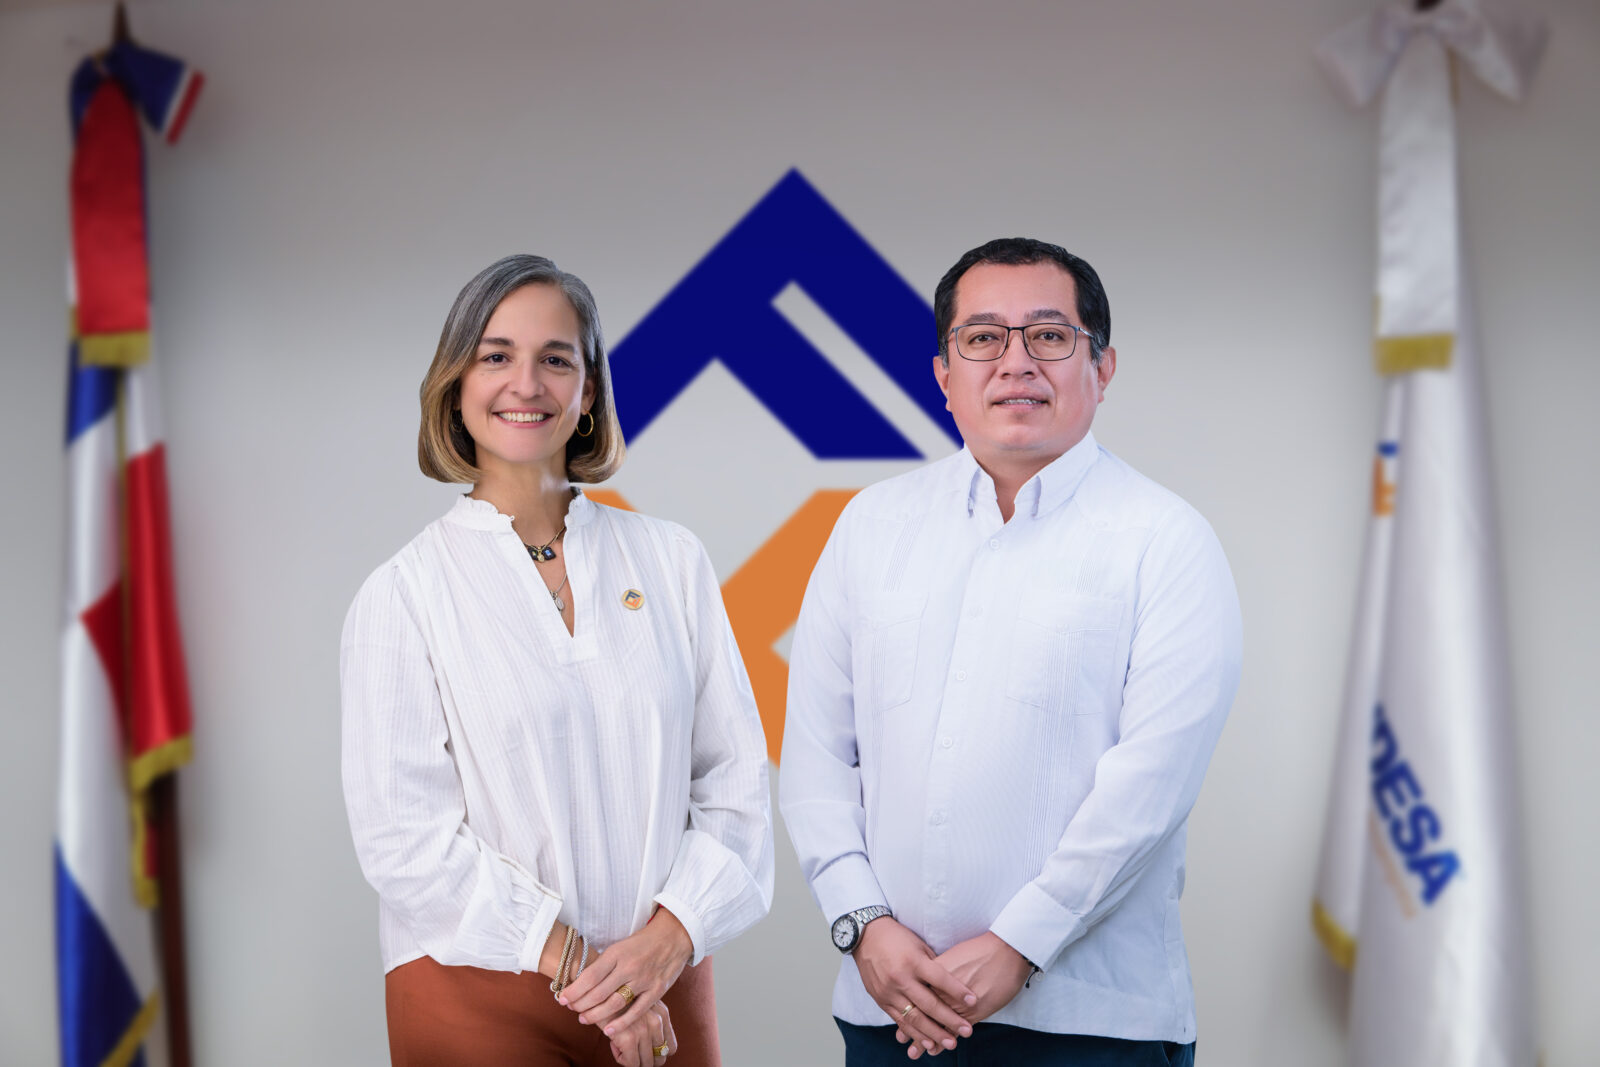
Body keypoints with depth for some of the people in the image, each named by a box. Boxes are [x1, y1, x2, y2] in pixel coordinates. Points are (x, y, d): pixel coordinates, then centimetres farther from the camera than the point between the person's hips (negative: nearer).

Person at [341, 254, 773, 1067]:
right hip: (478, 994, -2)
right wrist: (574, 965, -12)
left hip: (662, 987, 2)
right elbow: (401, 833, -8)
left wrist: (668, 939, -11)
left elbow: (735, 782, 3)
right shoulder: (403, 594, -2)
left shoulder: (671, 561, 6)